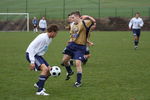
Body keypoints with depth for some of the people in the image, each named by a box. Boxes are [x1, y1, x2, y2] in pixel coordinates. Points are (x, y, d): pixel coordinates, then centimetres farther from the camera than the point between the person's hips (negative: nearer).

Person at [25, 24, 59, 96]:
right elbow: (31, 47, -24)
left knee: (49, 70, 11)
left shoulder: (50, 39, 9)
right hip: (31, 54, -10)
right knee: (45, 69, -27)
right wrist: (32, 61, -28)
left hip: (38, 55, 10)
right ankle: (40, 91, -28)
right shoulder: (42, 37, -21)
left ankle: (38, 84, 35)